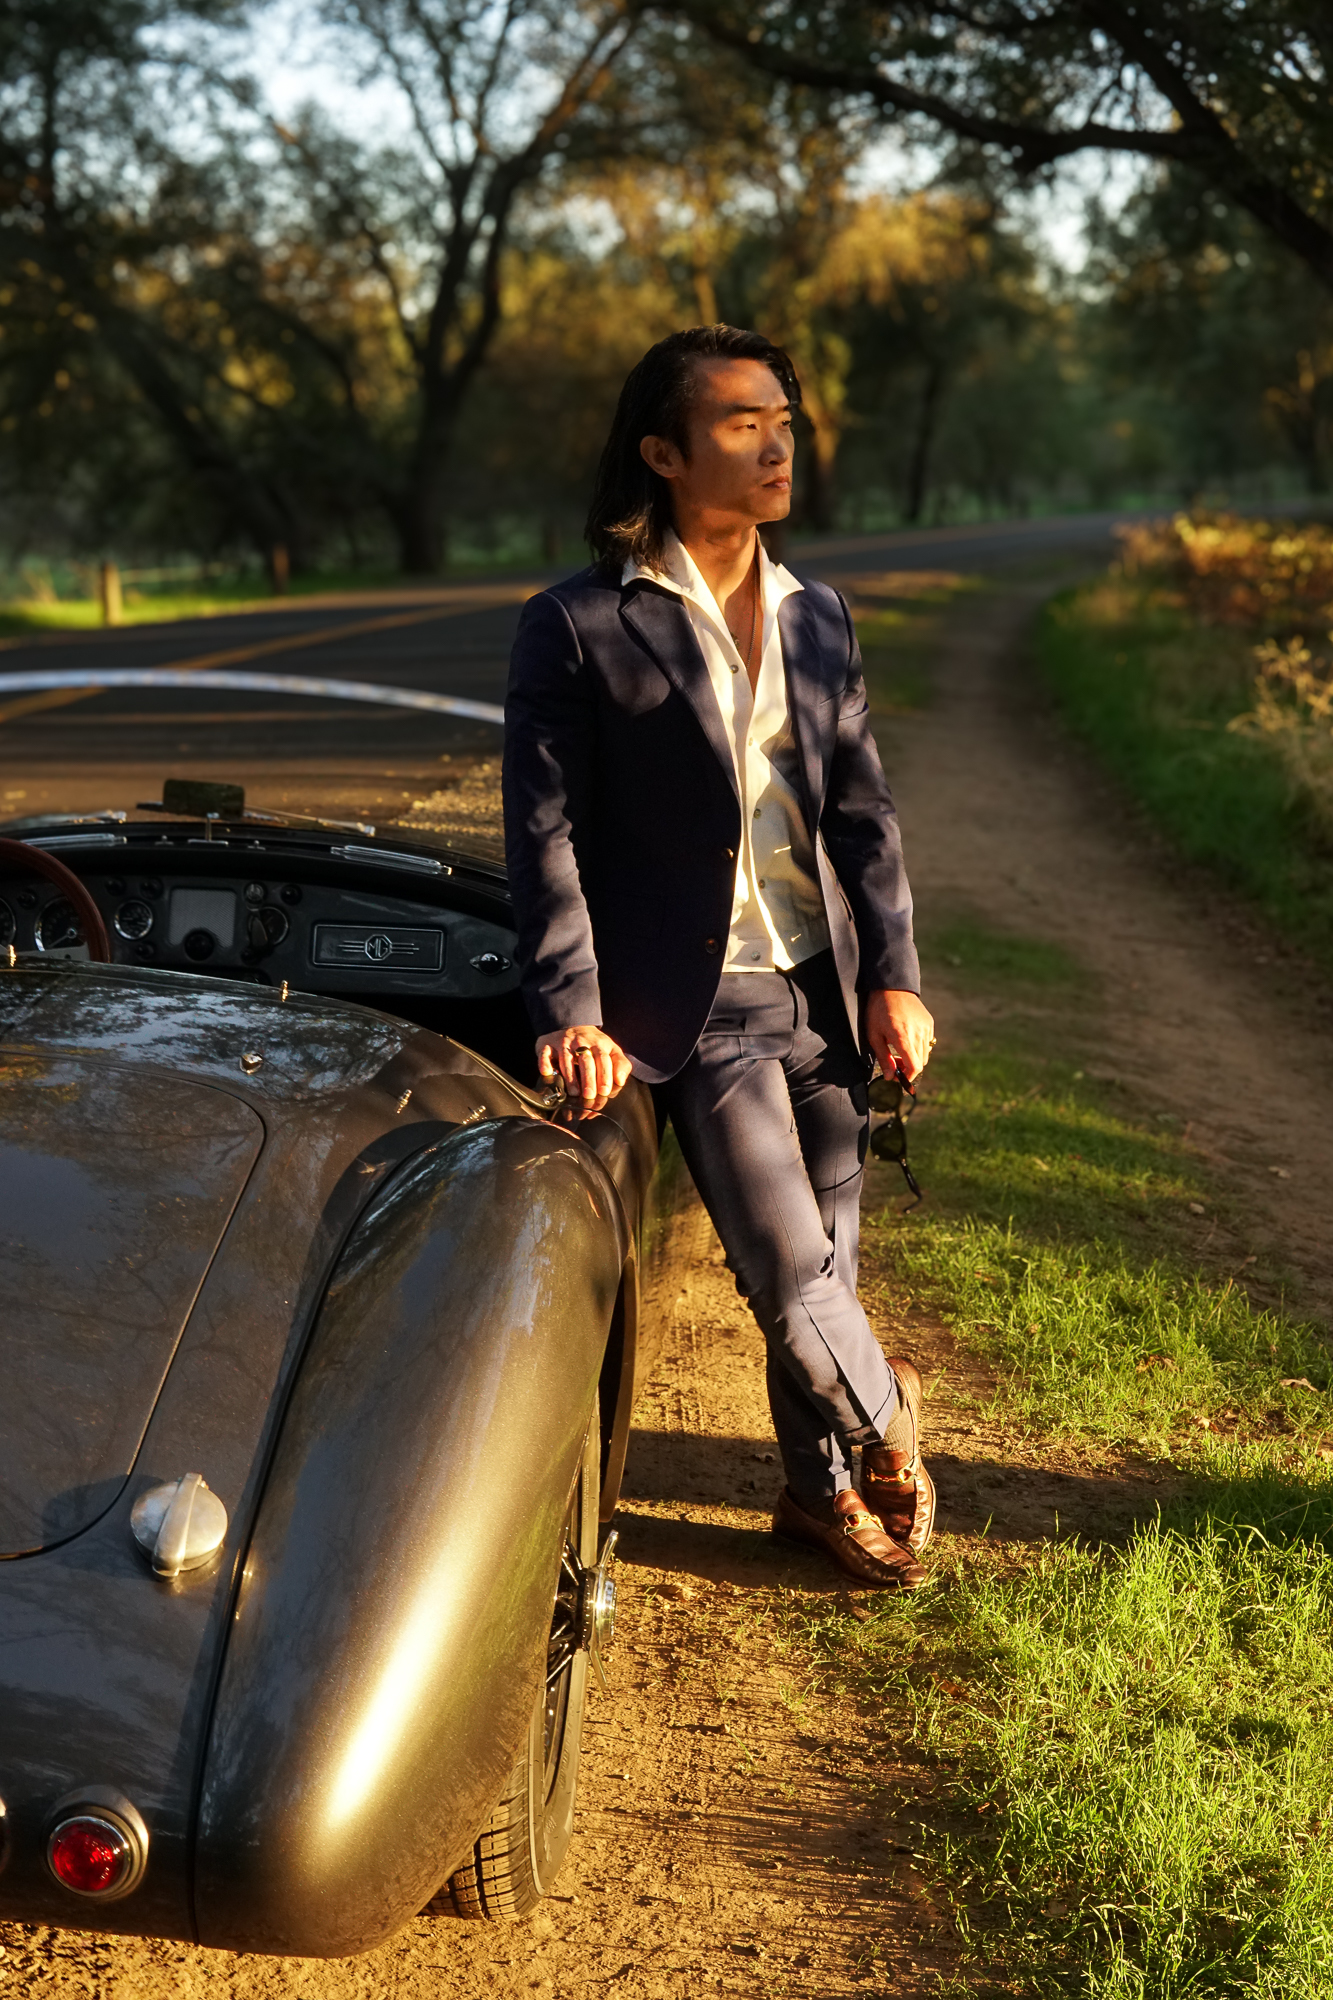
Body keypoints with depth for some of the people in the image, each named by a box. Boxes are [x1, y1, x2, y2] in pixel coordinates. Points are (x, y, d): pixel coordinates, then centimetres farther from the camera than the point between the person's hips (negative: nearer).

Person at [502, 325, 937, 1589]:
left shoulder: (817, 618, 10)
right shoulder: (580, 626, -6)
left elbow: (862, 808, 11)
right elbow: (544, 830, -7)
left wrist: (893, 976, 3)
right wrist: (571, 1010, -15)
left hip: (820, 994, 5)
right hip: (698, 1003, -5)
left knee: (828, 1257, 11)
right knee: (790, 1274, -6)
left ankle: (821, 1488, 32)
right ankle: (881, 1414, 24)